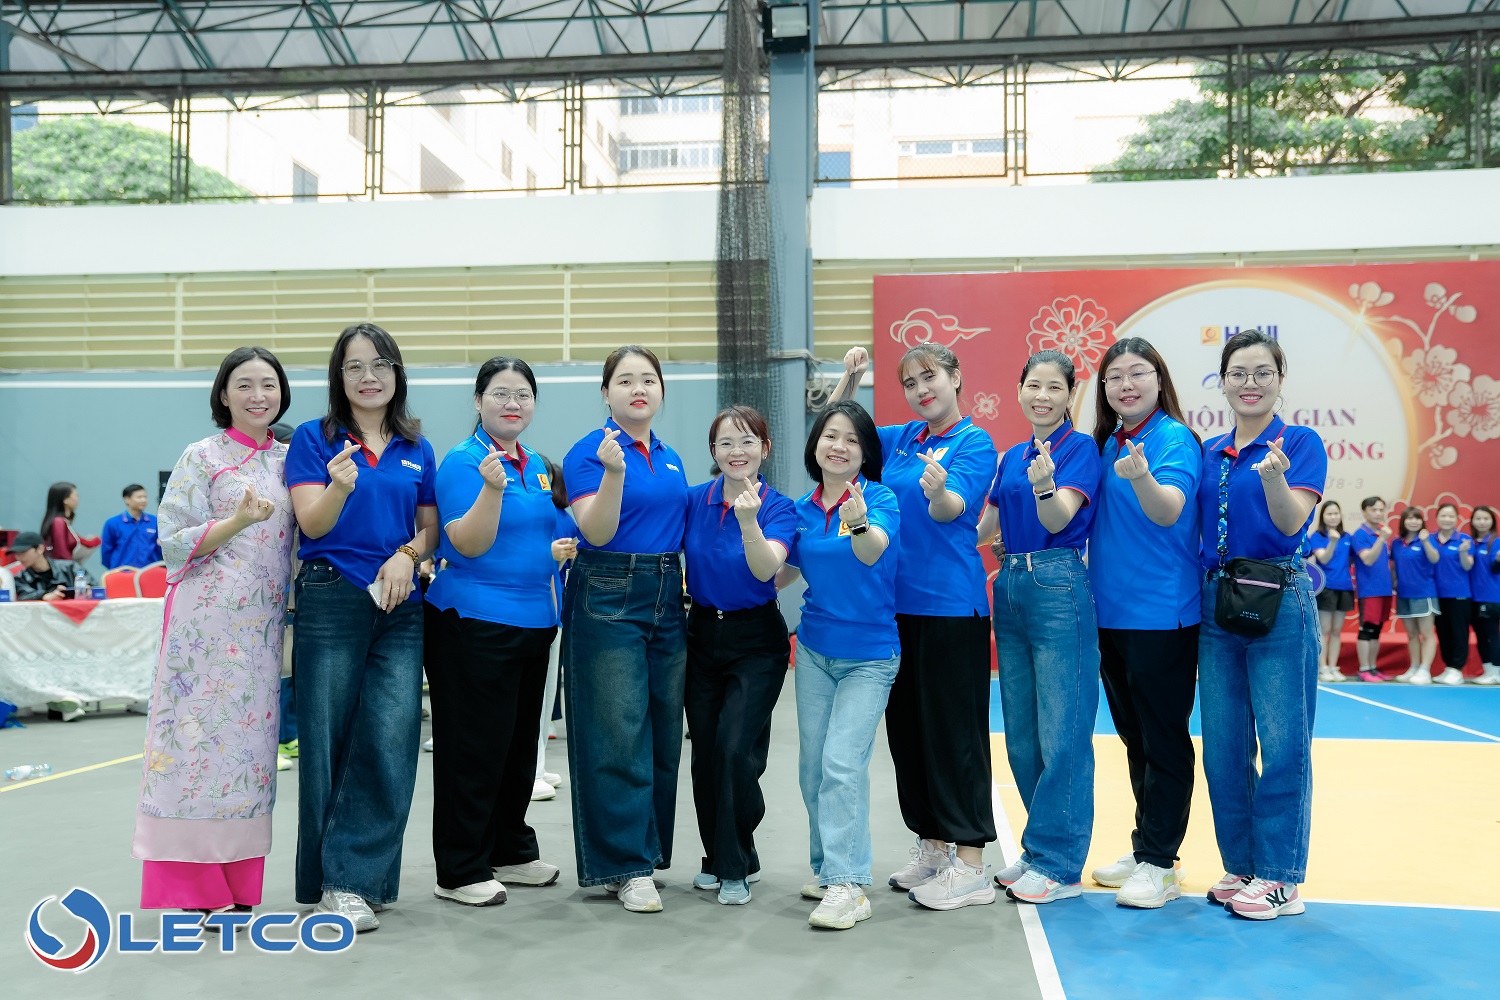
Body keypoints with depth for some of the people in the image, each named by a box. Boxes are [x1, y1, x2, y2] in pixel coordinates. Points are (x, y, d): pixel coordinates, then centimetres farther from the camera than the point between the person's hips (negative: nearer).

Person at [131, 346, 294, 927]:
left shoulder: (288, 460, 13)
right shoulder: (202, 458, 0)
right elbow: (174, 542, -6)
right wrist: (238, 520, -19)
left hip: (263, 625, 5)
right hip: (209, 623, -4)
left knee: (249, 739, 6)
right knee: (200, 735, -5)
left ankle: (233, 883, 15)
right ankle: (191, 889, 4)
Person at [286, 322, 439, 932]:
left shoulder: (416, 448, 13)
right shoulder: (314, 438, 4)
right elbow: (312, 523, -7)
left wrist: (409, 553, -6)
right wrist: (341, 486, -27)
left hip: (400, 607, 3)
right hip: (331, 601, -3)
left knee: (392, 739, -5)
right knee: (328, 740, 1)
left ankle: (354, 878, 7)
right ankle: (331, 883, 14)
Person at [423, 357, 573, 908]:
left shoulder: (536, 465, 13)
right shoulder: (464, 462, -11)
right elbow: (469, 544, -20)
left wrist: (556, 550, 8)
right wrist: (492, 486, -32)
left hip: (532, 621, 8)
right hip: (475, 621, -8)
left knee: (519, 742, 16)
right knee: (474, 745, 0)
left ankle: (511, 851, 31)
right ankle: (460, 872, 13)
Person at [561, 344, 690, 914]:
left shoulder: (670, 458, 14)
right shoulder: (590, 452, -6)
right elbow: (597, 533, -17)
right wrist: (613, 473, -29)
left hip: (666, 600, 7)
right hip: (608, 599, -7)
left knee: (664, 733, 10)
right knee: (618, 737, -4)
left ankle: (647, 848, 24)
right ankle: (624, 867, 5)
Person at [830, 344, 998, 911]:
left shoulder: (974, 442, -6)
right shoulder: (902, 439, 12)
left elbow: (952, 509, -22)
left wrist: (937, 490, -44)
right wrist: (849, 379, 9)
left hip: (951, 606, -7)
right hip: (897, 603, 7)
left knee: (955, 730, -3)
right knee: (907, 727, 12)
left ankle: (970, 866, 6)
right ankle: (931, 847, 26)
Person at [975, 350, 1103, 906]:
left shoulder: (1081, 448, -4)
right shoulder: (1012, 457, 16)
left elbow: (1058, 519, -18)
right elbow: (982, 527, 18)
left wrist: (1044, 485, -37)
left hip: (1059, 588, -7)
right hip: (1010, 588, 8)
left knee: (1062, 734, -3)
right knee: (1021, 736, 13)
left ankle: (1059, 865, 7)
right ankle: (1037, 852, 26)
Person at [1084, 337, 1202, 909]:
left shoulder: (1175, 439, -10)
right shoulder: (1105, 445, 11)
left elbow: (1169, 511, -28)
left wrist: (1141, 477, -47)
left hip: (1162, 612, -8)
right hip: (1111, 610, 8)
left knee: (1163, 738, 1)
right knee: (1133, 735, 16)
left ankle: (1159, 863, 10)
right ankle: (1145, 849, 28)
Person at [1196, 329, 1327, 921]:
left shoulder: (1301, 443, -3)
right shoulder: (1209, 454, 13)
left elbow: (1293, 523, -16)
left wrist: (1274, 478, -36)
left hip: (1279, 602, -5)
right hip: (1215, 602, 6)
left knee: (1282, 743, -1)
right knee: (1223, 745, 10)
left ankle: (1280, 877, 10)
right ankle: (1240, 865, 23)